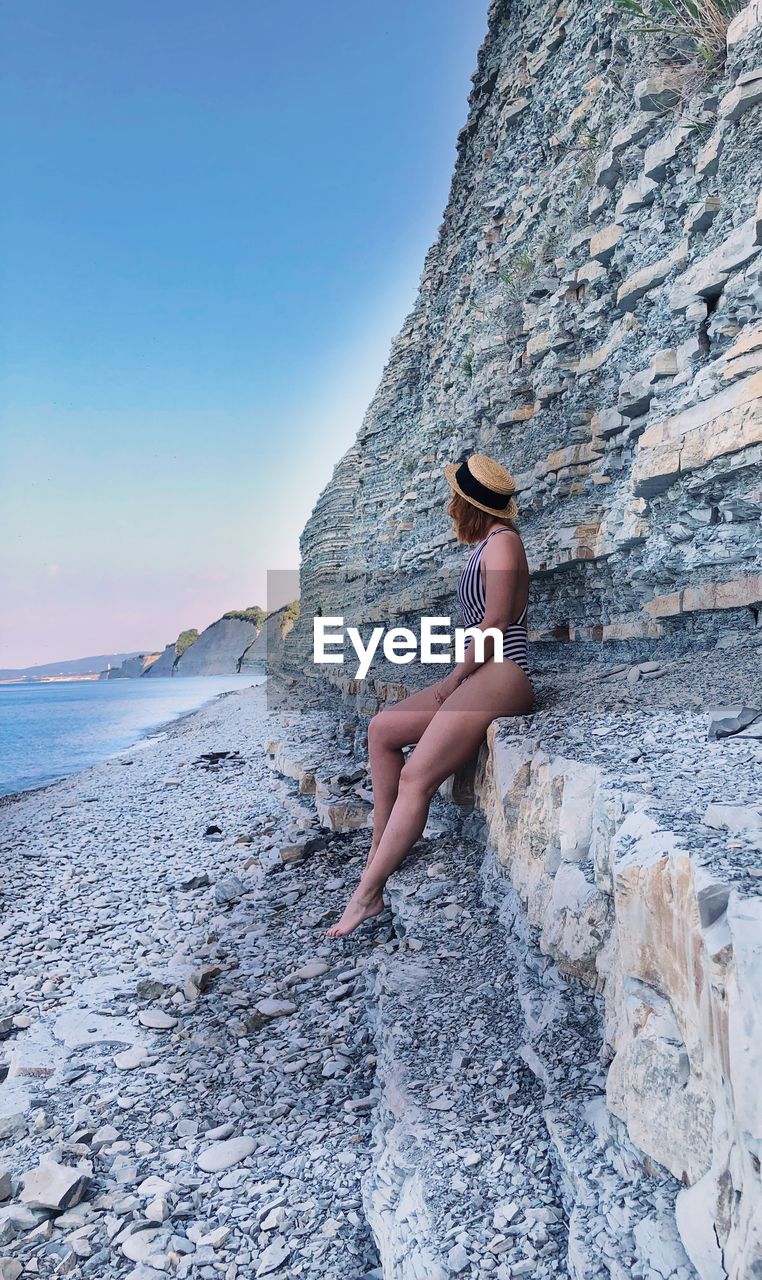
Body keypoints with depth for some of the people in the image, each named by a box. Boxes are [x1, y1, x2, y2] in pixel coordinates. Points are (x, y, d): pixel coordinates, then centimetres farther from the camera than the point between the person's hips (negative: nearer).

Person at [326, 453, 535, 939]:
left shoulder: (502, 541, -8)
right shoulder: (487, 544, 20)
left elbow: (497, 621, -15)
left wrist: (455, 677, -8)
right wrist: (457, 677, 8)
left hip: (501, 676, -10)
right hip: (478, 675, 10)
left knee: (415, 779, -17)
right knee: (383, 729, 8)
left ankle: (368, 893, -13)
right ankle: (381, 849, 8)